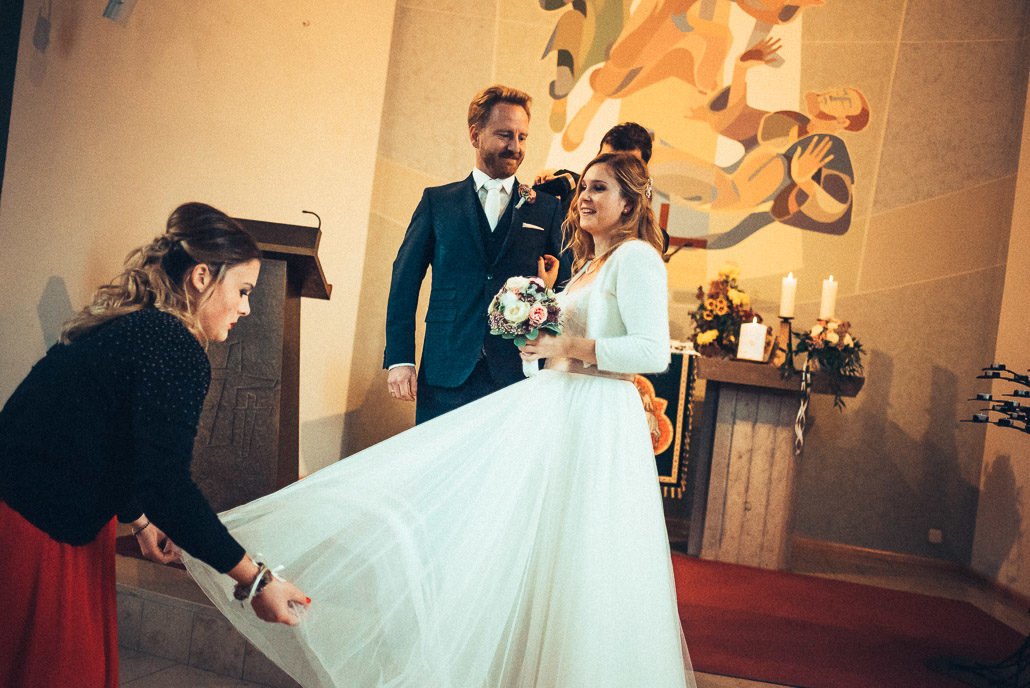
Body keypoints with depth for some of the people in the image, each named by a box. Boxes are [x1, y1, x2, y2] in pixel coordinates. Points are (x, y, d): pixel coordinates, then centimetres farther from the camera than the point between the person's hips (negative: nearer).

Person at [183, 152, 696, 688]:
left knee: (575, 569, -2)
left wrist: (567, 346, -17)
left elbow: (653, 352, -18)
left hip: (596, 422, -8)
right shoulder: (588, 266, 20)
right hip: (549, 409, 8)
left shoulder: (637, 257, -7)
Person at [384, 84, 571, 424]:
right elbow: (405, 280, 7)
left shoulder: (546, 209, 10)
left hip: (518, 377, 0)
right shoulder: (437, 201, 10)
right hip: (446, 372, 0)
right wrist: (400, 358, -3)